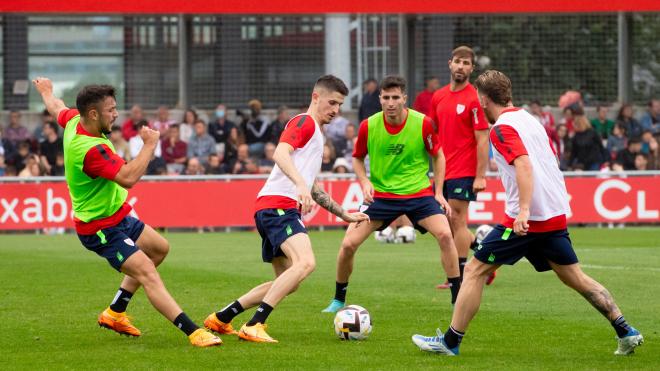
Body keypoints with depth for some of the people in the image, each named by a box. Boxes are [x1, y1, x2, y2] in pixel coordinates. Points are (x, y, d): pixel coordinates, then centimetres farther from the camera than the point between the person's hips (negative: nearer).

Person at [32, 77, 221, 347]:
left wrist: (46, 91, 42)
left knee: (159, 248, 24)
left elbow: (56, 107, 20)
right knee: (147, 273, -20)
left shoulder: (74, 120, -5)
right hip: (102, 229, -11)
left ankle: (114, 313, 28)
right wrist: (150, 145, -31)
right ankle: (194, 333, -28)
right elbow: (128, 178, -43)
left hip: (117, 216, 11)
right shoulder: (90, 149, -34)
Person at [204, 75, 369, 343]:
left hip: (272, 210, 10)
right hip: (278, 204, -10)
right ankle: (255, 326, -31)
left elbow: (313, 190, 36)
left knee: (287, 283, 15)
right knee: (306, 262, -28)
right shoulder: (304, 122, -2)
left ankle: (221, 318, 19)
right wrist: (300, 184, -36)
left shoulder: (315, 133, 29)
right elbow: (281, 153, -21)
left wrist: (345, 215, 34)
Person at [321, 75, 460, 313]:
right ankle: (338, 300, 15)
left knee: (445, 234, -22)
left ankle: (458, 300, -9)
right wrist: (365, 182, -9)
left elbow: (438, 156, 2)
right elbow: (358, 158, 9)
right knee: (349, 244, -9)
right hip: (381, 195, 1)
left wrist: (438, 193, -3)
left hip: (418, 193, -1)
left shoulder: (422, 123, -13)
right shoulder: (368, 126, -9)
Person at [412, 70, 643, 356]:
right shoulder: (529, 120, 16)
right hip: (556, 214, 8)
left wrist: (524, 210, -32)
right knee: (574, 277, 15)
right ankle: (626, 332, 10)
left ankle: (450, 341, 0)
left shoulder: (502, 128, -10)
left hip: (528, 218, -8)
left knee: (475, 270, 0)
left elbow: (524, 164, -24)